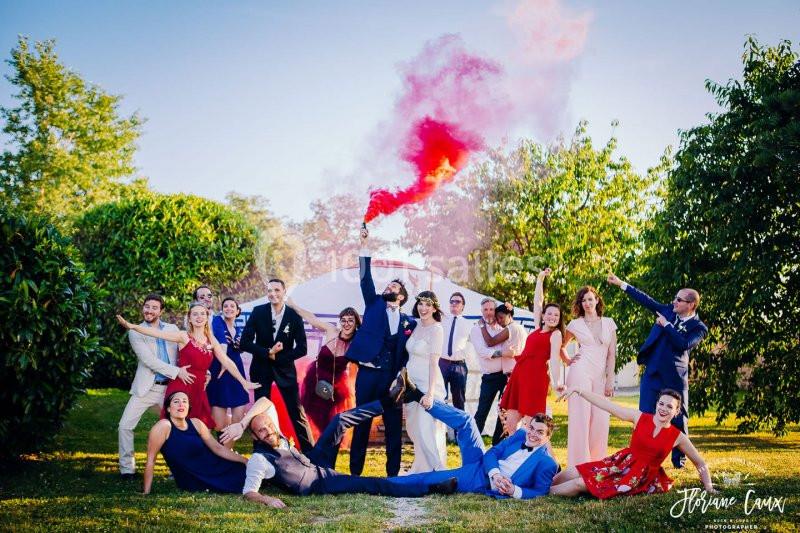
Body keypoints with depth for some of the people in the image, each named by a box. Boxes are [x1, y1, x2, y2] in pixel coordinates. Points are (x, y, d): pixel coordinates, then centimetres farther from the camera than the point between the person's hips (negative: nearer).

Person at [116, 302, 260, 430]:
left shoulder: (211, 340, 10)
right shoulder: (184, 337, -3)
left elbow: (227, 362, 10)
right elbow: (157, 333, -15)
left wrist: (244, 382, 7)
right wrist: (131, 326, -27)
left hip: (198, 390, 4)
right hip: (180, 388, -4)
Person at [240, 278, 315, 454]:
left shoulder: (294, 316, -8)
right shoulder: (258, 312, -6)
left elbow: (301, 349, -7)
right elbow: (244, 342, -9)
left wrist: (277, 357, -14)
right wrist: (268, 352, -19)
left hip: (285, 368, -1)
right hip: (261, 368, 1)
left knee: (297, 413, 1)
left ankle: (310, 452, 8)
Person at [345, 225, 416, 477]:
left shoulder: (409, 322, 11)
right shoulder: (374, 304, 12)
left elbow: (409, 352, 11)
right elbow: (366, 279, 1)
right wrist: (364, 247, -6)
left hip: (392, 377, 0)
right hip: (367, 373, 0)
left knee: (393, 424, 3)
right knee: (362, 422, 3)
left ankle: (393, 471, 12)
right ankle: (355, 470, 10)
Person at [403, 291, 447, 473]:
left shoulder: (436, 329, -11)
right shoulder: (417, 325, 10)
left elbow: (433, 363, -16)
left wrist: (430, 393, -21)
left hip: (427, 384, -8)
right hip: (412, 383, 8)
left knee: (427, 430, -10)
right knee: (414, 429, 15)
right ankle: (420, 469, 28)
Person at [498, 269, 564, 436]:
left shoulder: (555, 334, 3)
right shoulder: (538, 328, 20)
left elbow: (554, 358, -11)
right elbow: (537, 302, 29)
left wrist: (555, 382, -24)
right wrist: (540, 279, 32)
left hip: (536, 377, -7)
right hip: (519, 375, 7)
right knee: (510, 424, 2)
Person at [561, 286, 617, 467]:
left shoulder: (609, 323, 11)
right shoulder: (575, 324, 7)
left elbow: (611, 354, 8)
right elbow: (561, 345, 21)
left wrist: (610, 380, 2)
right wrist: (567, 361, 5)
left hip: (600, 375, 2)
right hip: (581, 372, -2)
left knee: (600, 418, -3)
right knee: (581, 416, -7)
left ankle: (596, 461, 11)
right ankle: (580, 463, -2)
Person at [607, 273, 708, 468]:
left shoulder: (699, 327, -7)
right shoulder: (668, 311, 7)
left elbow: (684, 344, -23)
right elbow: (646, 300, 11)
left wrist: (666, 324, -17)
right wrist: (621, 284, 10)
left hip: (675, 376, -4)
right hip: (652, 372, 4)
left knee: (679, 418, 4)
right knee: (645, 416, 2)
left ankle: (679, 459, 19)